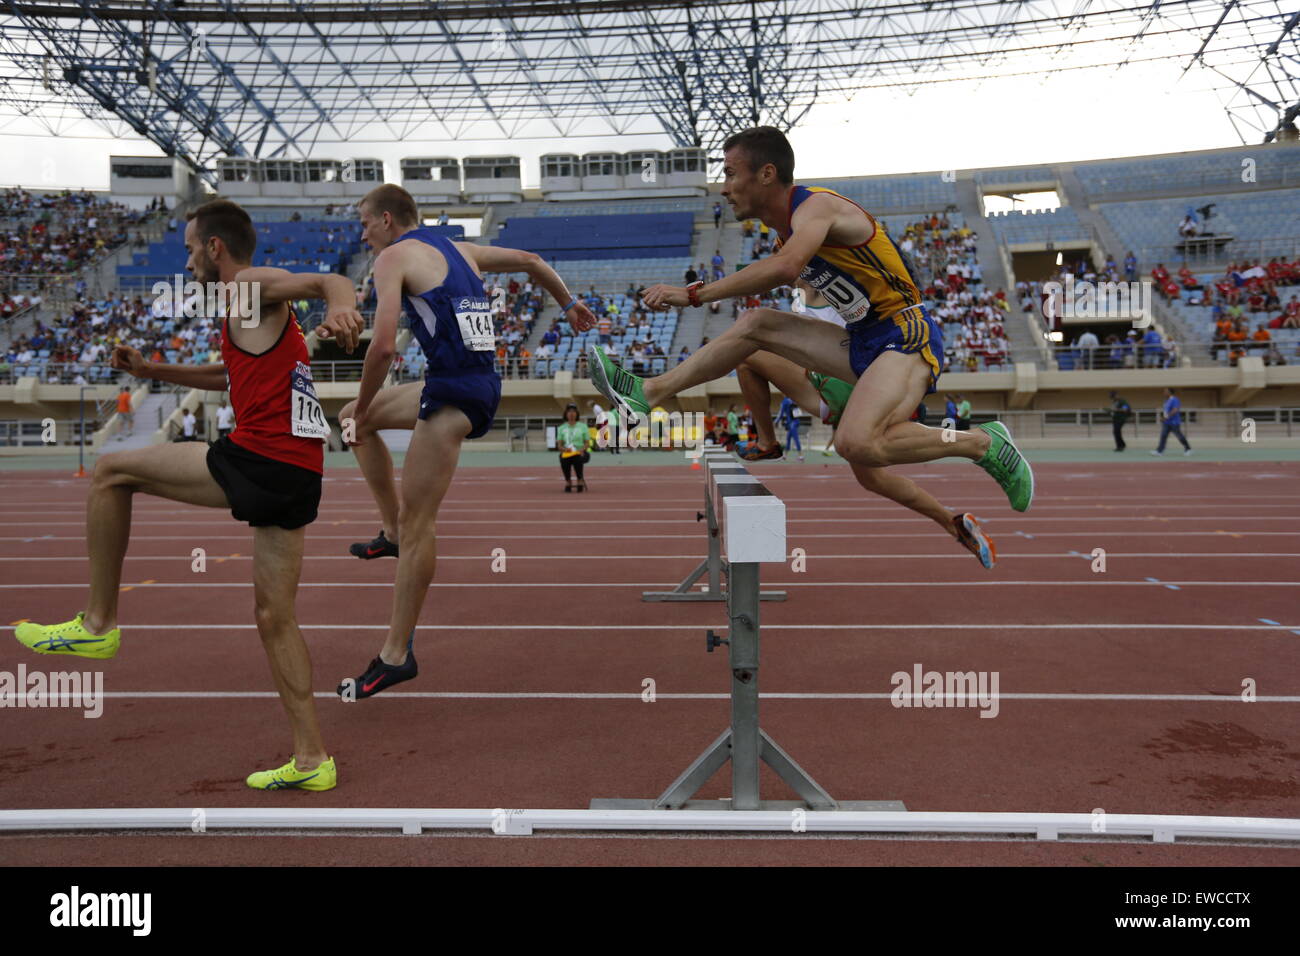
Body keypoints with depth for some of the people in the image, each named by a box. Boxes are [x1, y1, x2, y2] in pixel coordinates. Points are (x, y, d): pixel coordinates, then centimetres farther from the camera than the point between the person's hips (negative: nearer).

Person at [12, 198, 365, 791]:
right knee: (274, 617, 12)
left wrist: (340, 308, -40)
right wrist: (152, 371, 41)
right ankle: (311, 761, 14)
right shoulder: (258, 317, 29)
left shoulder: (247, 287, 1)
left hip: (259, 460, -9)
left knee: (110, 473, 7)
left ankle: (97, 624, 12)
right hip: (298, 475, 9)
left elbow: (327, 280, -17)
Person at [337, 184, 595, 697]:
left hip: (454, 391, -9)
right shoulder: (457, 249, 19)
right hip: (479, 380, 9)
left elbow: (382, 347, -16)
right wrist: (569, 304, 41)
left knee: (417, 524, -6)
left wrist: (364, 408, -3)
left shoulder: (393, 257, -4)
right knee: (354, 418, 24)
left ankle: (397, 654, 0)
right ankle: (393, 530, 24)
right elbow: (530, 261, 28)